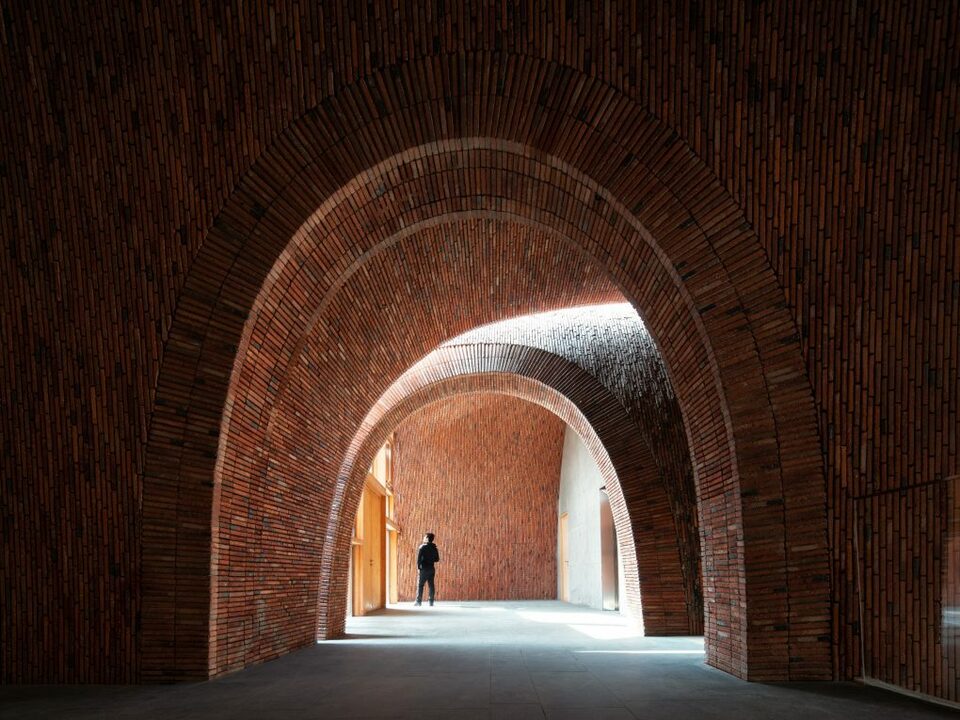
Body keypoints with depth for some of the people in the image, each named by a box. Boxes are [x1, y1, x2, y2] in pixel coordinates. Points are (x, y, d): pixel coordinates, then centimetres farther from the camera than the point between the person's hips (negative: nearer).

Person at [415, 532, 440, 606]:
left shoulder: (422, 547, -8)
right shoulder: (434, 548, 8)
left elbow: (419, 558, -12)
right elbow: (437, 559, 12)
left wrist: (418, 567, -4)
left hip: (424, 569, -5)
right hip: (431, 569, 5)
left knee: (420, 585, 0)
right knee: (431, 585, 6)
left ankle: (418, 601, -4)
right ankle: (431, 601, 4)